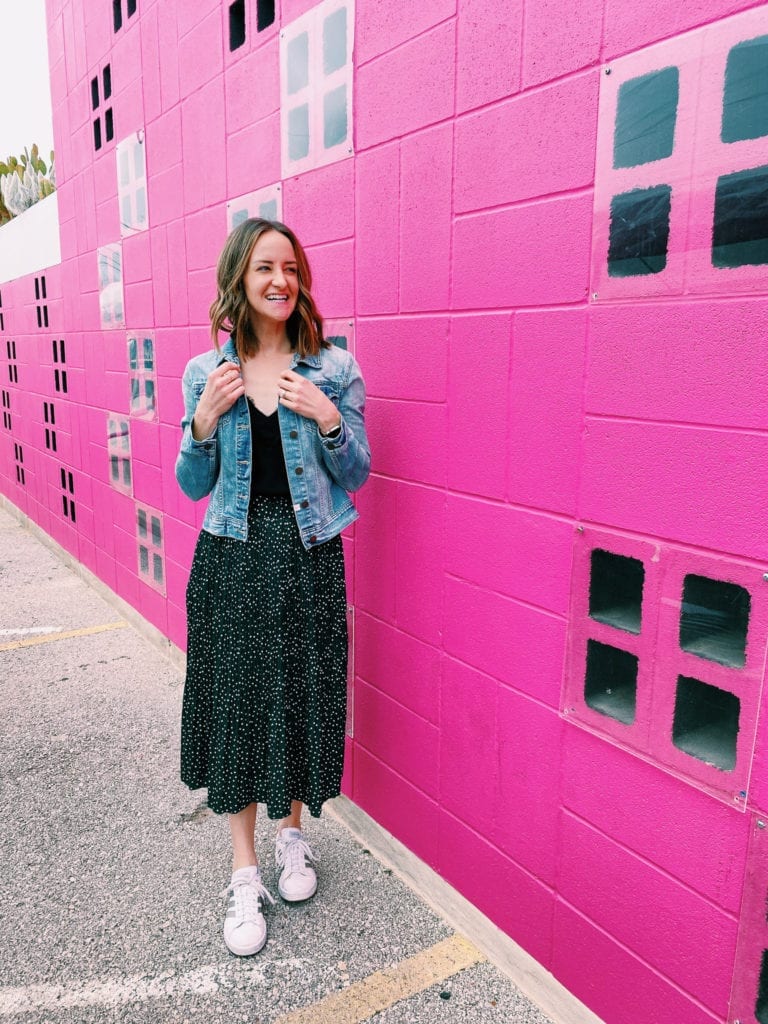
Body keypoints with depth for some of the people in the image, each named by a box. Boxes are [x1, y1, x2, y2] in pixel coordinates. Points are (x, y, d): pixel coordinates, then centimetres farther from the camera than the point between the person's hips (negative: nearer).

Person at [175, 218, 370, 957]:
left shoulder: (334, 369, -2)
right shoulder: (205, 373, 2)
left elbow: (356, 475, 1)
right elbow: (193, 487, 5)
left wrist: (327, 419, -16)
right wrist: (204, 421, -12)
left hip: (308, 559, 0)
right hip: (231, 560, 1)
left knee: (302, 697, 10)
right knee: (233, 702, 7)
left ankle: (291, 831, 39)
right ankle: (244, 873, 26)